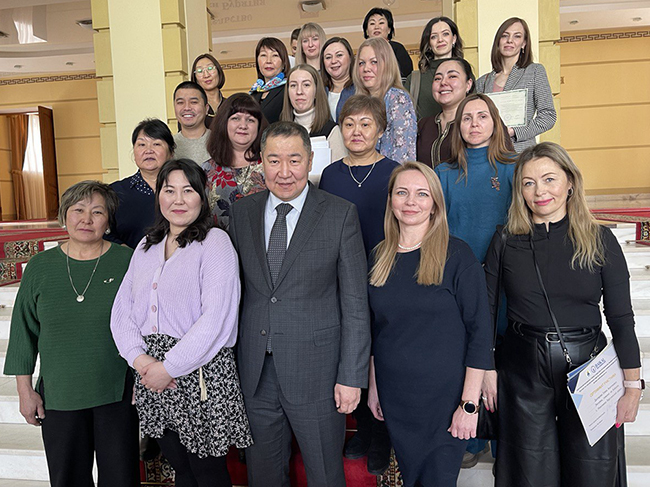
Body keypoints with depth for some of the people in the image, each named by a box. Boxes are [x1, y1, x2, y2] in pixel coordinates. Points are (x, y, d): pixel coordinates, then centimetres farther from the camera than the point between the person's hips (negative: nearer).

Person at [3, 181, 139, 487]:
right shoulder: (40, 267, 1)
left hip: (117, 393, -2)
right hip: (58, 396, 2)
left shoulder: (127, 261, -5)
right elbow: (24, 332, 7)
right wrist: (25, 390, 6)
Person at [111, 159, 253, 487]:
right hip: (150, 375, 6)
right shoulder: (147, 246, 11)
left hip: (201, 375, -5)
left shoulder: (215, 242, -9)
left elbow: (216, 318, -18)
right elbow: (122, 311, 8)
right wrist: (139, 358, -8)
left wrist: (169, 367, -16)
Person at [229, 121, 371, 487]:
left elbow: (355, 302, -7)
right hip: (254, 372, 3)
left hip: (316, 372, -3)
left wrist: (351, 376, -9)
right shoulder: (242, 213, 4)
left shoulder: (341, 214, -7)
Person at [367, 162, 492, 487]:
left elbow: (480, 331, -12)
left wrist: (469, 404, -13)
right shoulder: (380, 257, 2)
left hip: (443, 398, -4)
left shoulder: (456, 255, -12)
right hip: (393, 398, 4)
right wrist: (373, 385, 10)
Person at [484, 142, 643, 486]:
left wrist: (632, 386, -1)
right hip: (523, 371, 0)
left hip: (588, 365, 0)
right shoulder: (507, 240, -1)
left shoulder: (600, 240, -3)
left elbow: (621, 319, 0)